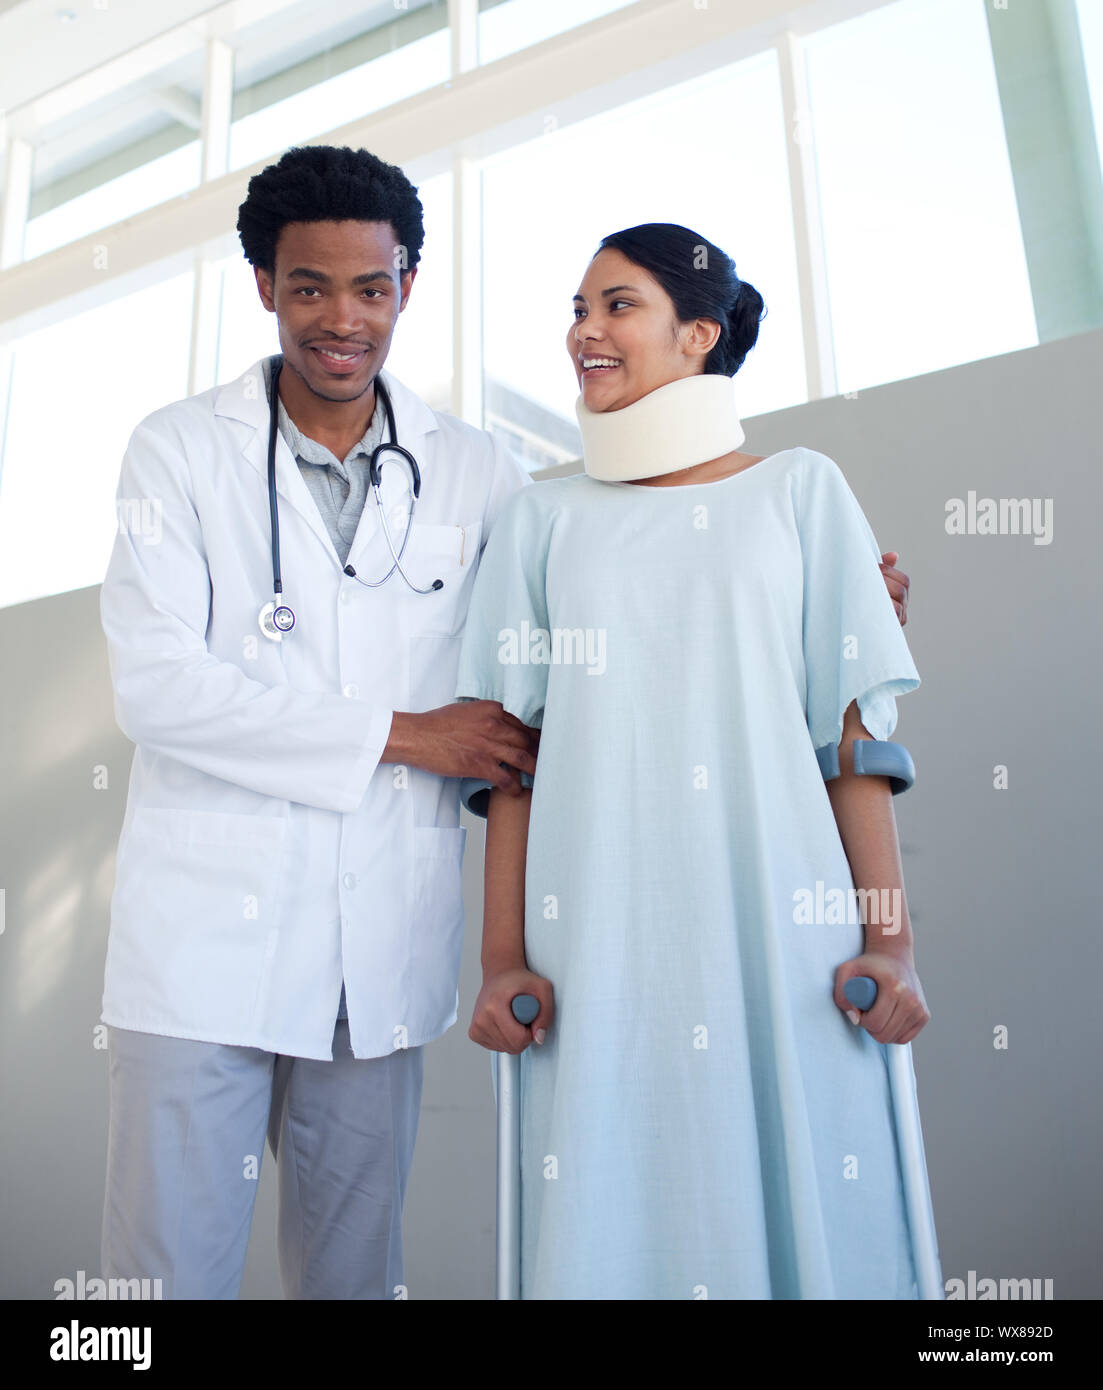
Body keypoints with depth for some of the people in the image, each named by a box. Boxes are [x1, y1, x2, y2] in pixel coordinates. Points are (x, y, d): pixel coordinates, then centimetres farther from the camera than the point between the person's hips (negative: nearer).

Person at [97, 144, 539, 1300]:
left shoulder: (475, 475, 7)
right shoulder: (181, 449, 2)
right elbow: (155, 686, -10)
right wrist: (401, 733, -12)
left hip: (386, 945, 2)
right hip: (207, 933, -1)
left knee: (355, 1270, 17)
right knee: (170, 1262, 8)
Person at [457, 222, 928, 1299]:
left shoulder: (802, 491, 9)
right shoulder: (543, 520, 11)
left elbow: (855, 729, 4)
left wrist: (889, 936, -3)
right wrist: (503, 958, 0)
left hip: (782, 923, 0)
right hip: (599, 937, 1)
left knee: (801, 1202, 5)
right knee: (615, 1217, 6)